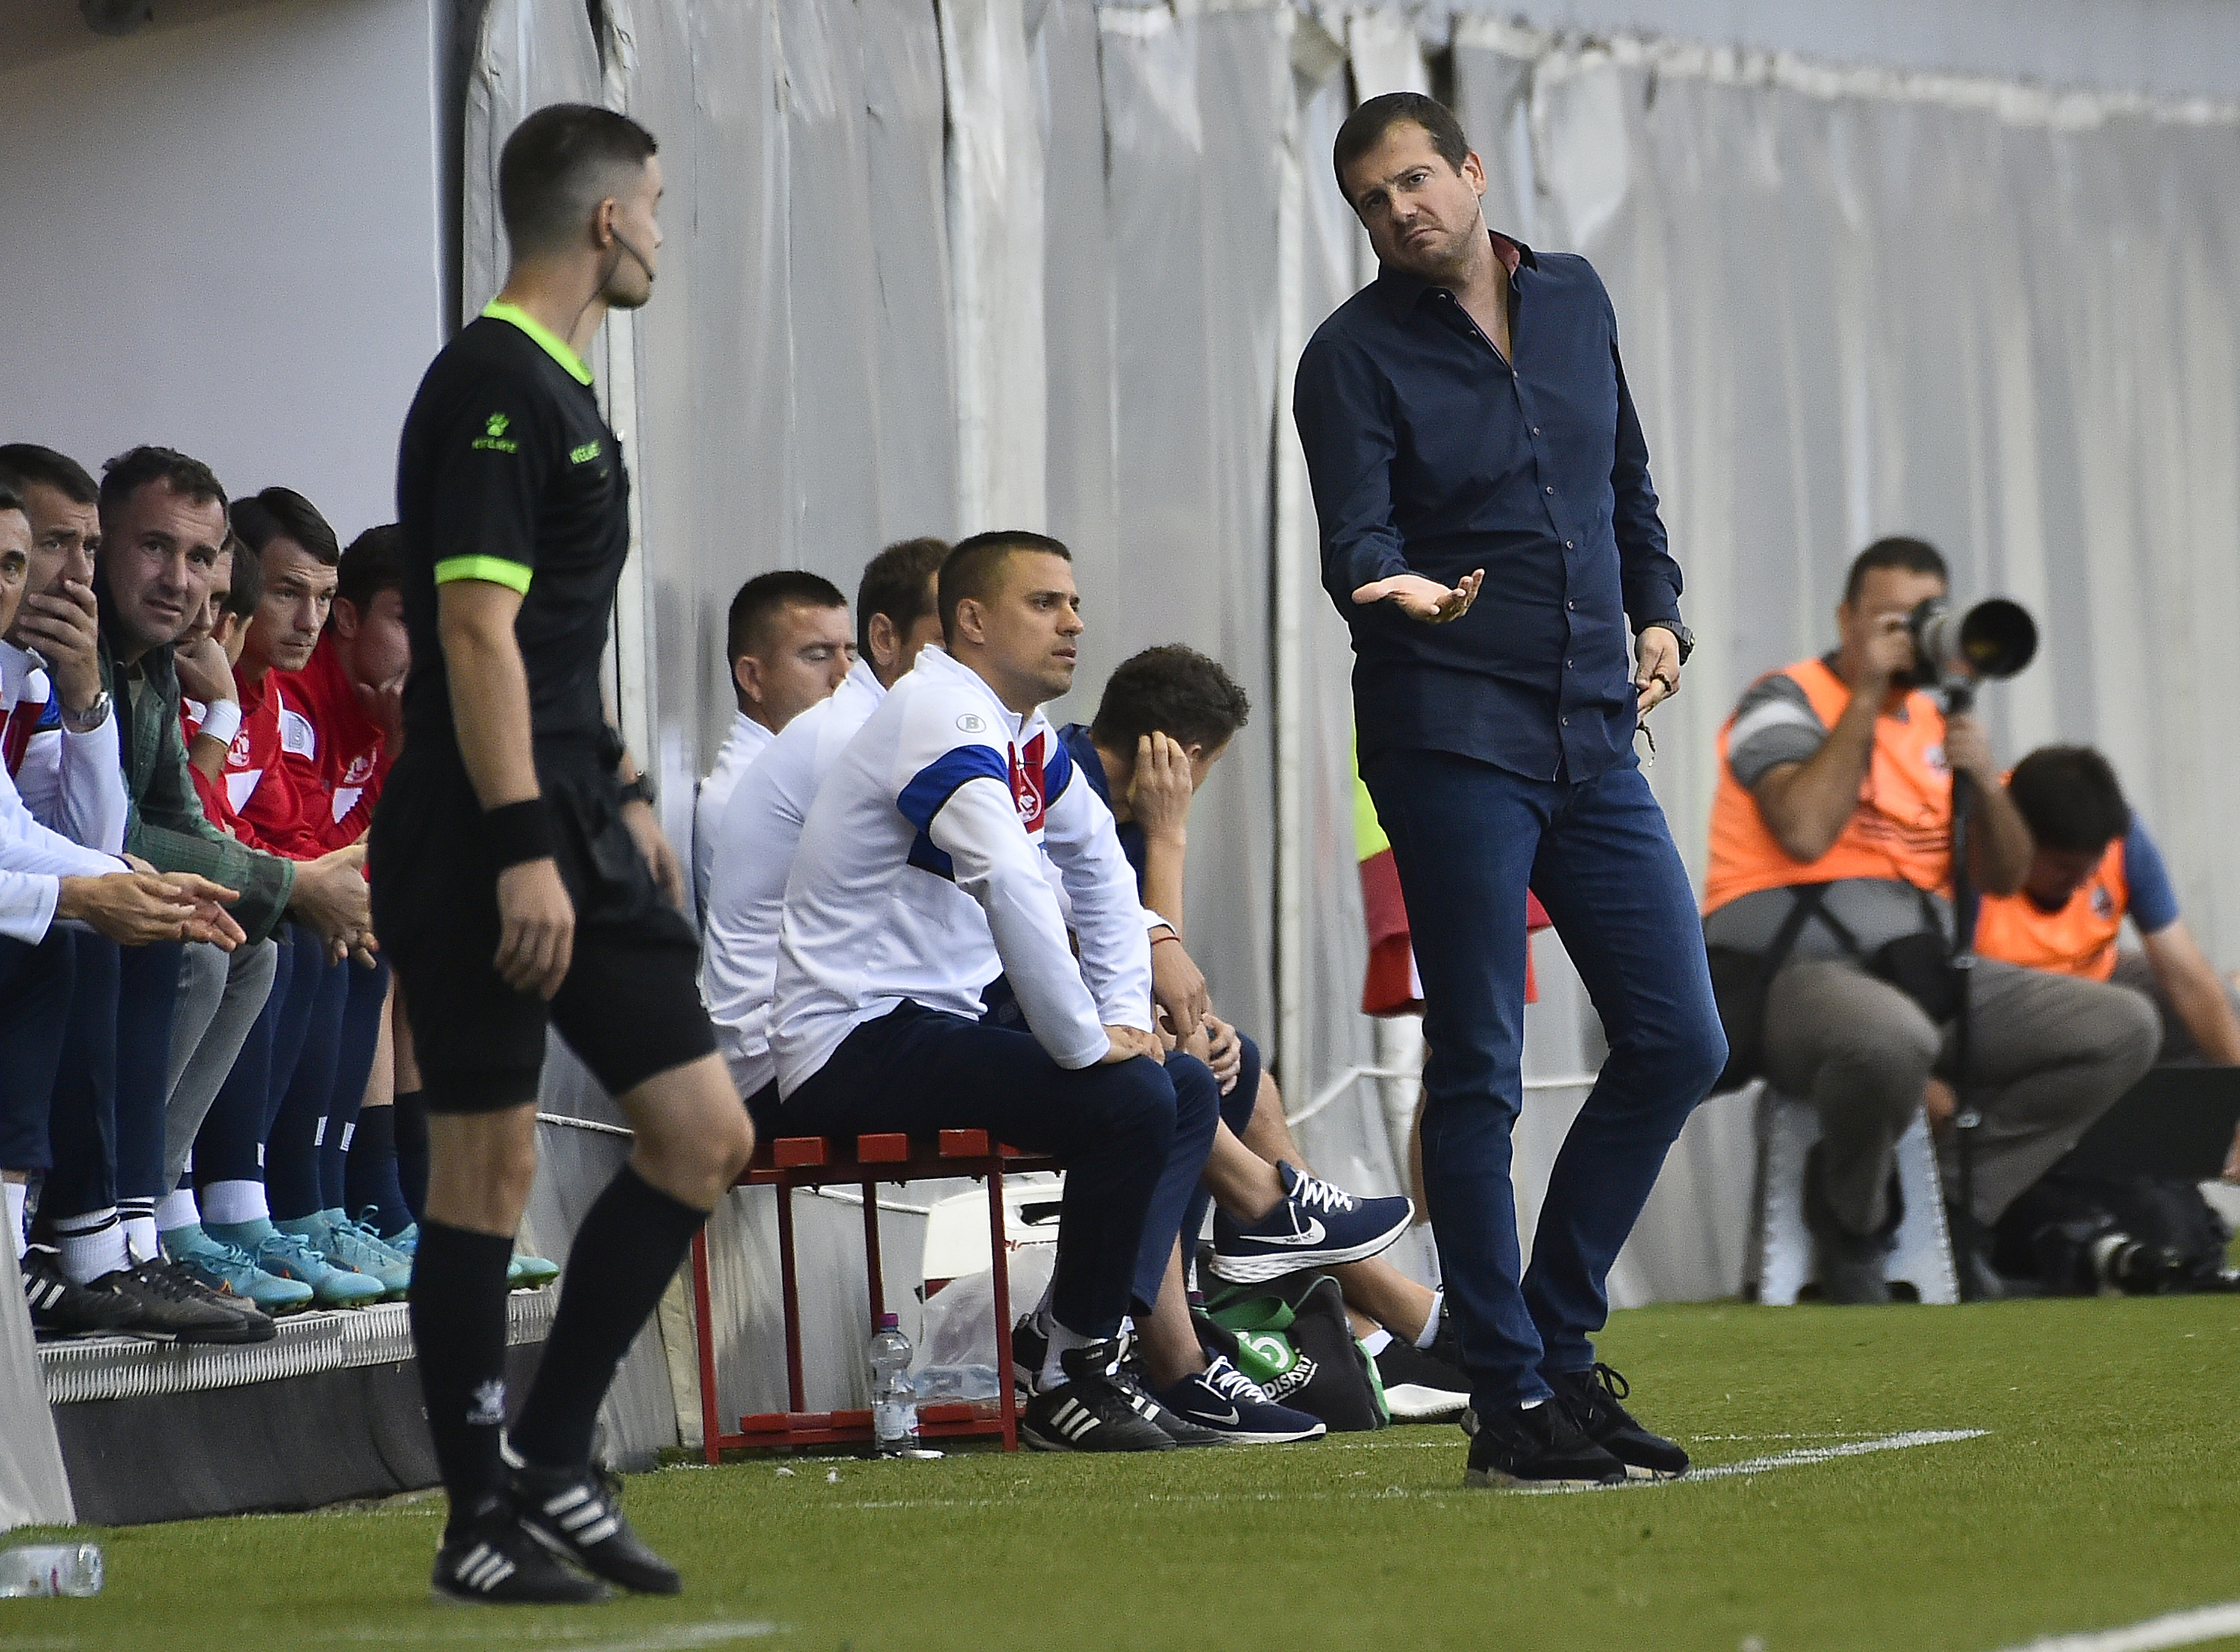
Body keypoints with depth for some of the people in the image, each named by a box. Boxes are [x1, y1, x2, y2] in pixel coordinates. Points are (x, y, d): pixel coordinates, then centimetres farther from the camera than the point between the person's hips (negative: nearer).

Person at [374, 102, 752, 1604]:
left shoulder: (561, 390, 17)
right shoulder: (490, 386, -13)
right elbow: (475, 634, -20)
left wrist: (624, 797, 25)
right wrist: (524, 849, -23)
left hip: (574, 828, 10)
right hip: (478, 843, -10)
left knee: (704, 1133, 6)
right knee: (488, 1167, -3)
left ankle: (553, 1466, 13)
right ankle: (484, 1521, 5)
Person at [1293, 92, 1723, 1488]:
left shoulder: (1576, 299, 12)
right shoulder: (1355, 355, -3)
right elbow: (1351, 540, -14)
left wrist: (1658, 611, 13)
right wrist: (1404, 589, -35)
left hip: (1596, 741, 6)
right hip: (1451, 739, -6)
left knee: (1679, 1044, 4)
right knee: (1478, 1077, -4)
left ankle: (1561, 1338, 17)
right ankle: (1514, 1404, 0)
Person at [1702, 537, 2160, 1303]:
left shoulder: (1936, 721, 19)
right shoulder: (1786, 699, -2)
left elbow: (2004, 876, 14)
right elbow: (1805, 832, -22)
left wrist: (1984, 780, -6)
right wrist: (1866, 695, -14)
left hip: (1922, 968, 7)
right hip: (1794, 972, -7)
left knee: (2123, 1027, -9)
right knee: (1891, 1036, -43)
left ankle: (1956, 1202, 2)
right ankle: (1850, 1213, -10)